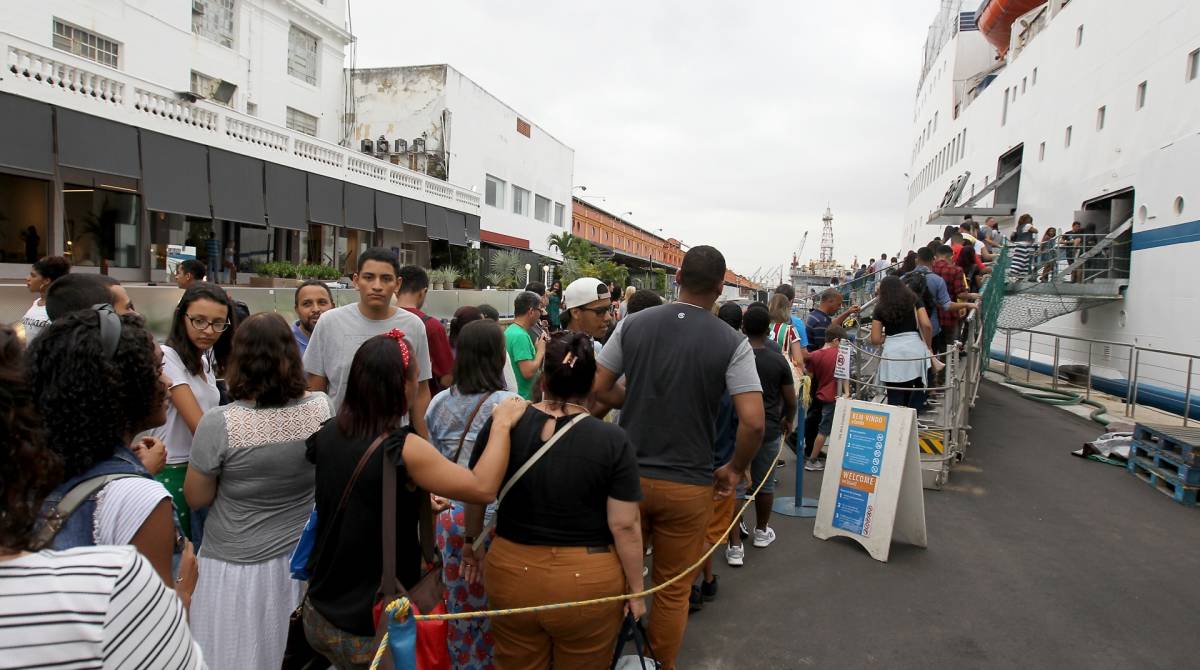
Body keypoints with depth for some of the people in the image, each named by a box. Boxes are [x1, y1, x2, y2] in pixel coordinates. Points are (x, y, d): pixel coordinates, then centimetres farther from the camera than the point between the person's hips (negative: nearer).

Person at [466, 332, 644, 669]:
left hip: (512, 575, 2)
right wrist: (635, 588, 1)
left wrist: (473, 543, 20)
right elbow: (624, 526, -12)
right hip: (587, 582, -1)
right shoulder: (613, 441, -15)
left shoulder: (502, 424, -8)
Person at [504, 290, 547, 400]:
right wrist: (541, 351, -14)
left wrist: (536, 349, 4)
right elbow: (528, 372, -27)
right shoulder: (520, 336, -22)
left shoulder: (510, 330, 8)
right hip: (526, 398, -10)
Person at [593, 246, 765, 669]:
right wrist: (734, 470, -1)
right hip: (688, 484, -2)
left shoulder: (633, 324, -4)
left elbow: (598, 389, 0)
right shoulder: (732, 343, -11)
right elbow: (753, 422, -17)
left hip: (629, 475, 2)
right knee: (673, 589, 16)